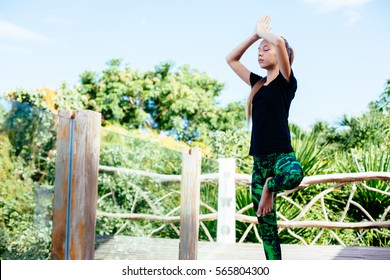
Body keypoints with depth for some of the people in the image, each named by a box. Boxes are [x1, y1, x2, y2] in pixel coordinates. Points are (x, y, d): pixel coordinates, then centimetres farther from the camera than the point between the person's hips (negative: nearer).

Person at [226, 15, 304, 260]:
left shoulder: (286, 82, -2)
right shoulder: (259, 83, 16)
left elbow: (279, 42, -18)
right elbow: (231, 59, 24)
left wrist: (263, 32, 2)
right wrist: (255, 35, 17)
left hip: (282, 154, -6)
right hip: (259, 160, 6)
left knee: (293, 175, -43)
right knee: (266, 226, 5)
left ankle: (271, 186, -10)